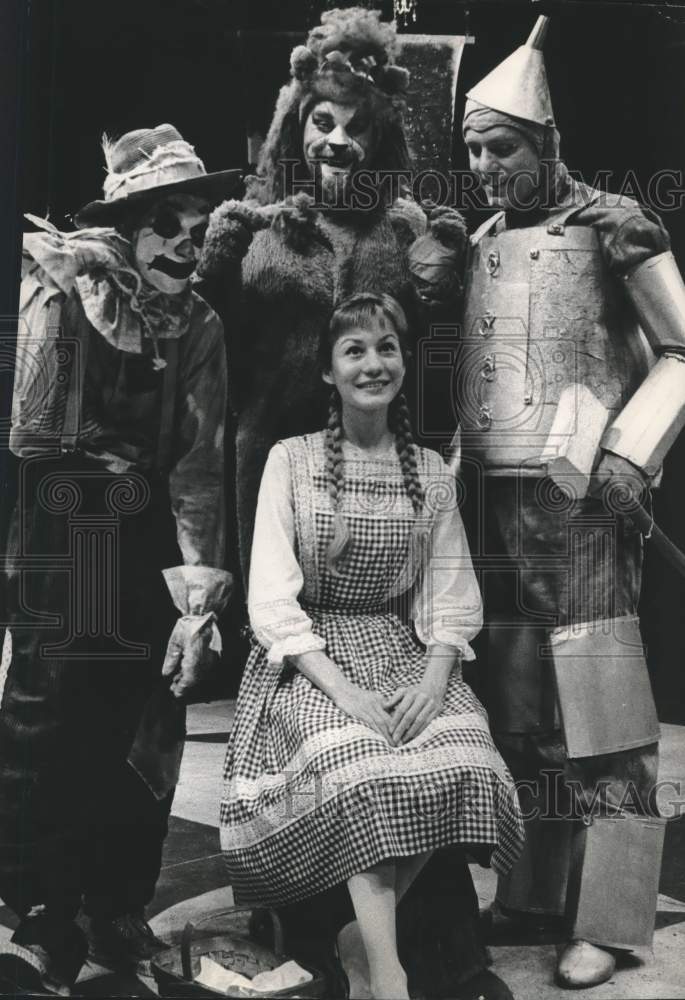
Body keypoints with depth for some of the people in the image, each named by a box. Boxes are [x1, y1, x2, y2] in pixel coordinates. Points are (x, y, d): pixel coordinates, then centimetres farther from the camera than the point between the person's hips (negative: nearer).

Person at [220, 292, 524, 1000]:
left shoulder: (430, 472, 9)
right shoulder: (290, 460, -1)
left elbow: (452, 598, 5)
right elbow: (273, 599, -8)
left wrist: (435, 680, -15)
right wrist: (342, 689, -20)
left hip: (403, 650, 4)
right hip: (308, 658, -3)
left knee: (467, 758, -24)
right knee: (361, 768, -32)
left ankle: (365, 925, -7)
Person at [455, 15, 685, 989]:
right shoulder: (480, 242, 15)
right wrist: (451, 460, 9)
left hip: (580, 498, -5)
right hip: (495, 495, 6)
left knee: (595, 701, -3)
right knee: (518, 701, 8)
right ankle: (536, 889, 19)